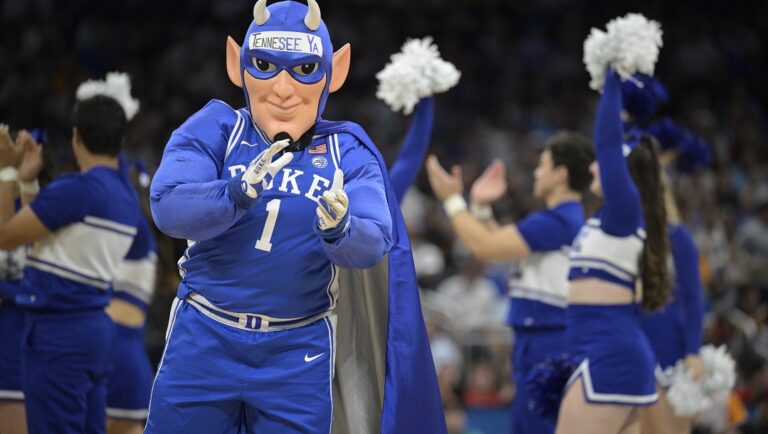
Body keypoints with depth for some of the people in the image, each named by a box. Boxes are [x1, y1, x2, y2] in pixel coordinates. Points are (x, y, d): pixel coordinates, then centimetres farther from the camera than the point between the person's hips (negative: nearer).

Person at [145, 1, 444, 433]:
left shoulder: (347, 153, -3)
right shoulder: (215, 130, -5)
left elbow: (373, 244, -17)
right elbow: (167, 207, -19)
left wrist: (340, 229, -39)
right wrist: (238, 194, -36)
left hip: (299, 354, 0)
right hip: (204, 338, 0)